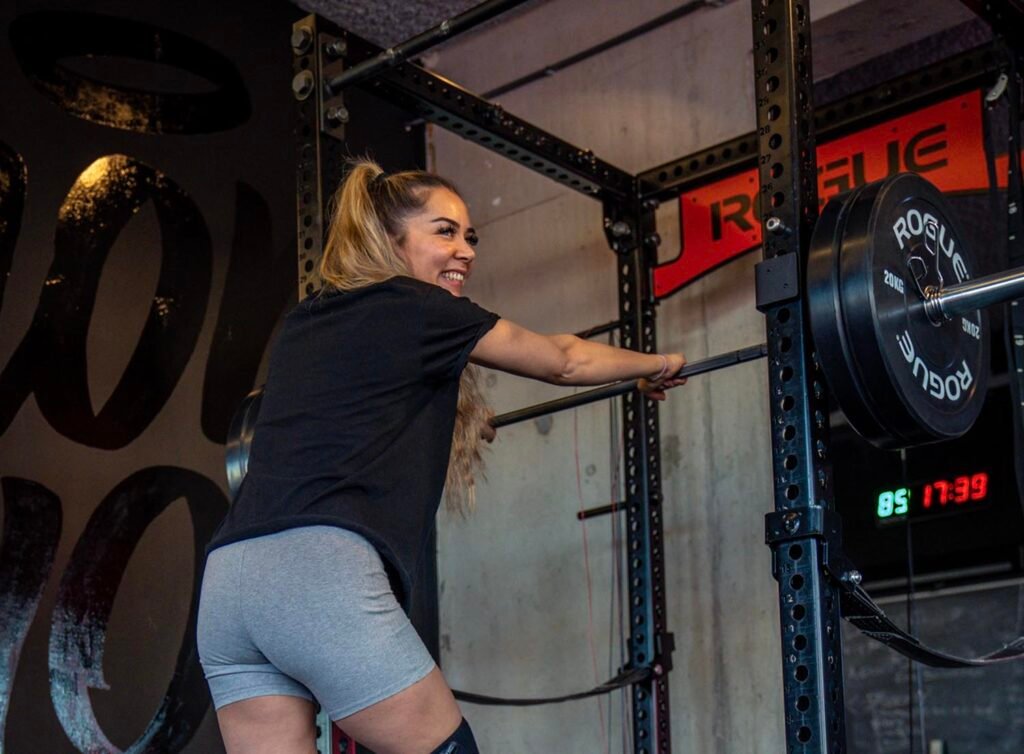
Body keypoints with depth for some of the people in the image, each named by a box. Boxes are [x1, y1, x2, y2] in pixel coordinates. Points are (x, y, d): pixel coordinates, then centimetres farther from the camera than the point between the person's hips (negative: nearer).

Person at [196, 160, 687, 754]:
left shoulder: (302, 326, 24)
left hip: (228, 583, 7)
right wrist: (658, 365, 39)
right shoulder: (414, 308, 7)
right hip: (320, 572, -7)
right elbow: (564, 361, 21)